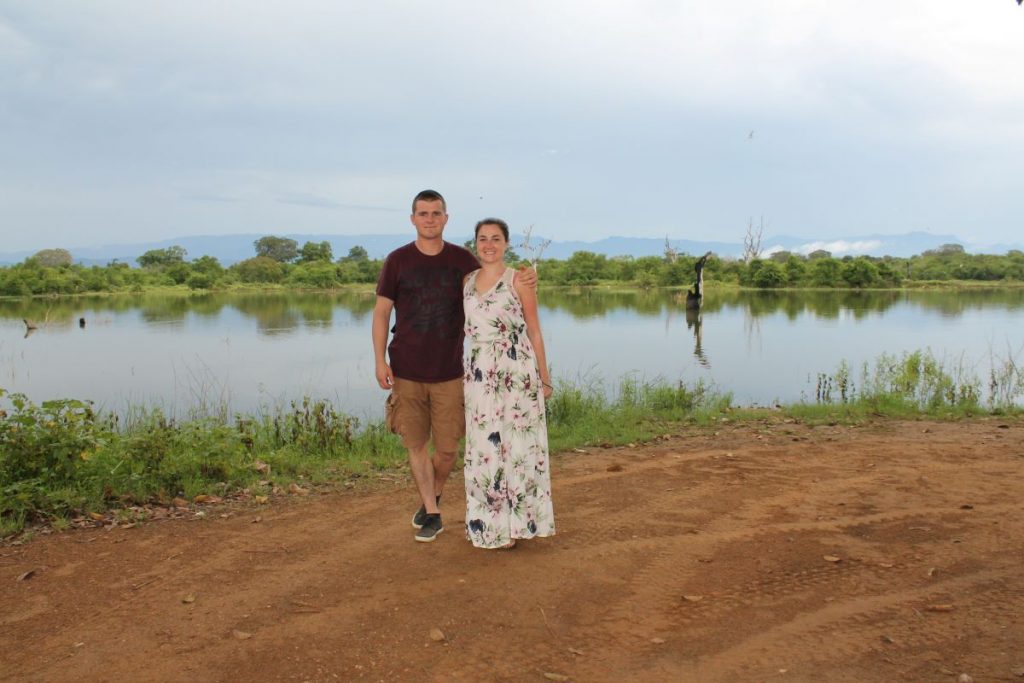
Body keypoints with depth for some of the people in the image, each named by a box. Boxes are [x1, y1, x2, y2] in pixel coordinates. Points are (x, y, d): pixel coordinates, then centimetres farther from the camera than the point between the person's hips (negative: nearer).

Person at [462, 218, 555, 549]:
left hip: (517, 372, -4)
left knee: (516, 444, 1)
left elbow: (534, 331, -1)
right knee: (483, 447, 8)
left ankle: (514, 522, 14)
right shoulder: (468, 281, 9)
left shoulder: (519, 281, -3)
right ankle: (488, 522, 22)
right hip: (479, 374, 4)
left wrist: (544, 378, -1)